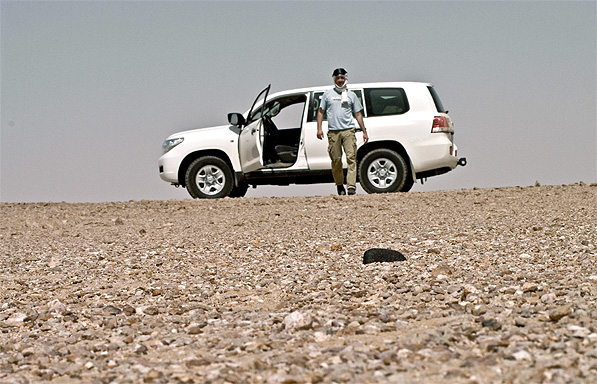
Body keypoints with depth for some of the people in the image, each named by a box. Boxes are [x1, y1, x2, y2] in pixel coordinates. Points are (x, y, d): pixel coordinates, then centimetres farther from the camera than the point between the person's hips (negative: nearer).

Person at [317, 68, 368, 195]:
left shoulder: (351, 95, 15)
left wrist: (364, 131, 13)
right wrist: (319, 128, 4)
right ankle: (339, 185, 17)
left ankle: (351, 187, -18)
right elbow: (321, 111, 16)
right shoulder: (328, 94, 14)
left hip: (348, 131, -1)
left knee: (351, 158, -13)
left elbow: (358, 114, 18)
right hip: (333, 132, 1)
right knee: (336, 160, 0)